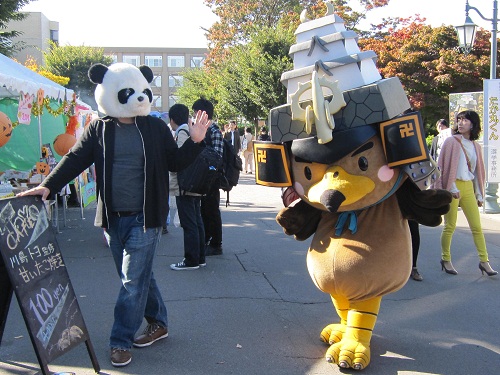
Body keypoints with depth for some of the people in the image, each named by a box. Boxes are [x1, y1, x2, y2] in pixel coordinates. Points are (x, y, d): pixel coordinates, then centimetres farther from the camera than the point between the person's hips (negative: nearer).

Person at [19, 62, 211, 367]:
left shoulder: (156, 128, 1)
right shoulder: (99, 129, 3)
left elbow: (175, 162, 7)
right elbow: (75, 159, -1)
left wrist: (195, 142, -9)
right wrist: (48, 185, -14)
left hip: (145, 217, -3)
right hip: (113, 218, 3)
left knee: (133, 280, -2)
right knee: (138, 277, 14)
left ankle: (121, 341, 10)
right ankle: (158, 323, 33)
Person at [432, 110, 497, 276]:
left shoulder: (476, 146, 13)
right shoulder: (451, 141, -1)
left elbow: (478, 171, 17)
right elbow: (444, 166, -5)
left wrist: (479, 194, 14)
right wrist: (451, 187, -13)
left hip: (468, 187, 4)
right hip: (453, 187, -4)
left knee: (477, 226, 3)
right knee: (450, 226, 0)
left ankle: (484, 261, 9)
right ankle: (445, 259, 14)